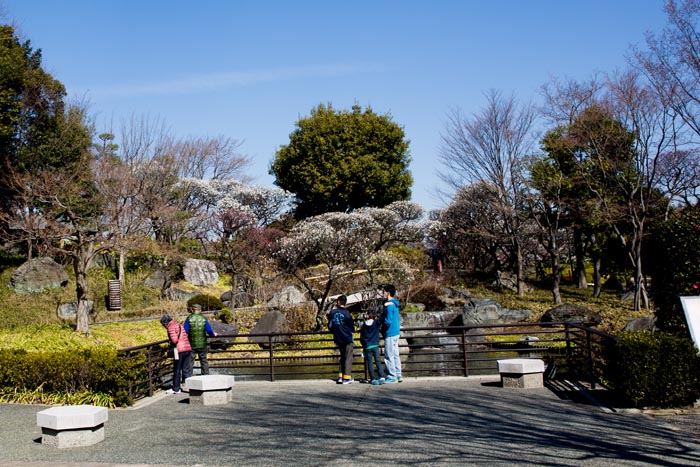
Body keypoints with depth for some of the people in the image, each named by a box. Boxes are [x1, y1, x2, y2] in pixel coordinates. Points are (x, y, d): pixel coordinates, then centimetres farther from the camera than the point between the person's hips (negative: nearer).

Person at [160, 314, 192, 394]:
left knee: (177, 370, 4)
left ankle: (176, 389, 11)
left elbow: (174, 339, -16)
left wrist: (171, 345, 4)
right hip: (188, 349, 8)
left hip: (179, 350, -8)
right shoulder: (179, 325, 21)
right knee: (186, 370, 11)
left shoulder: (171, 327, -5)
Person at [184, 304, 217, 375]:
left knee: (190, 361, 6)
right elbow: (209, 330, -2)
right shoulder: (204, 318, -1)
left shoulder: (189, 318, -6)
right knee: (204, 360, 15)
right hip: (202, 344, 2)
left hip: (192, 344, -2)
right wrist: (213, 335, 17)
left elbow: (185, 331, -10)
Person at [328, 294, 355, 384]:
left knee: (342, 357, 17)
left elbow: (330, 326, 5)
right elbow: (352, 327, -7)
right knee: (348, 358, 3)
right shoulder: (346, 313, -14)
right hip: (347, 339, -5)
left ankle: (341, 376, 14)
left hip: (338, 339, 5)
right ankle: (347, 377, 1)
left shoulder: (332, 312, -1)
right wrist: (352, 330, 16)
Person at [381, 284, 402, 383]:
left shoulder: (388, 305, -18)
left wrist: (380, 320, -4)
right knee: (395, 355, 13)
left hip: (390, 333, -10)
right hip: (396, 331, 10)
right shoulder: (395, 304, 11)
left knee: (389, 356, -2)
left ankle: (392, 376, 2)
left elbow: (388, 321, -22)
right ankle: (398, 376, 18)